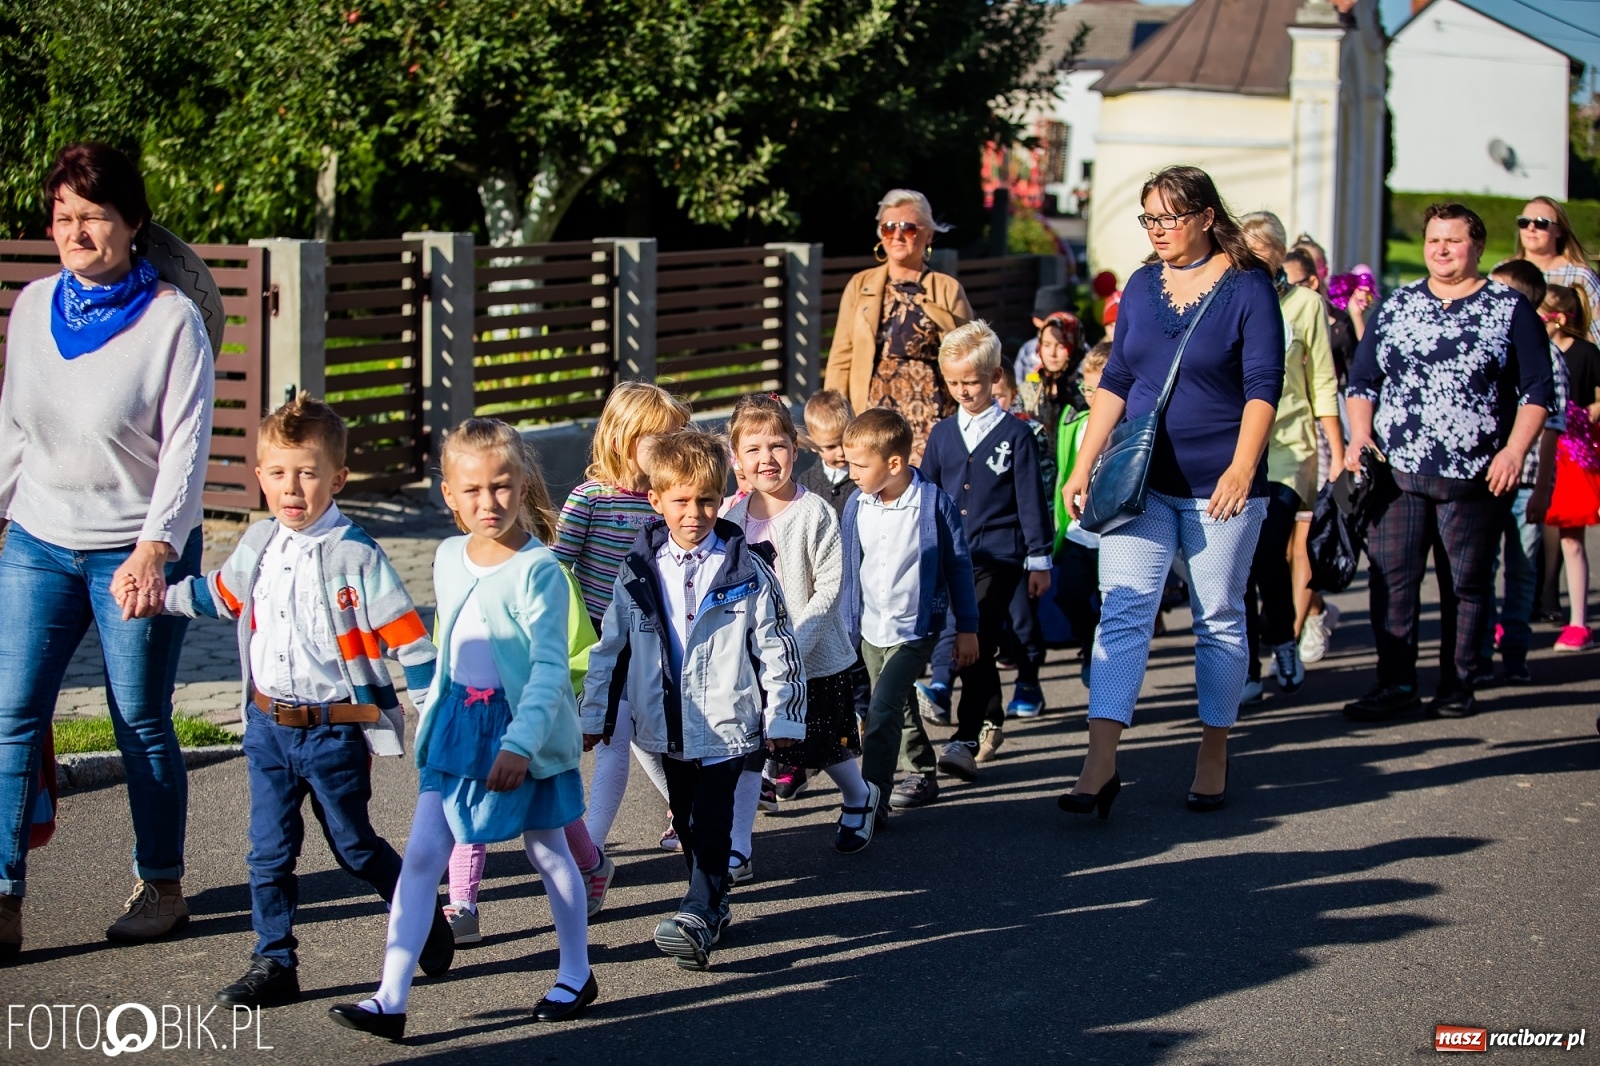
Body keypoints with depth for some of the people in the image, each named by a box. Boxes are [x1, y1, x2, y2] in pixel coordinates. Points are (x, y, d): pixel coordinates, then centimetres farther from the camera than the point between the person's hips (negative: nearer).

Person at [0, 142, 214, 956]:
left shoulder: (172, 320, -10)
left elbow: (186, 447, -14)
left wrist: (155, 547, -25)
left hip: (137, 551, -4)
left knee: (142, 723, 5)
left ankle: (161, 884, 22)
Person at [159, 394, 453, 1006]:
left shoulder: (355, 555, -14)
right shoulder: (258, 545, 3)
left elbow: (408, 637, -12)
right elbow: (221, 596, 25)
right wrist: (153, 594, 24)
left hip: (336, 729, -5)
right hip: (268, 725, 5)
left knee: (354, 847, 9)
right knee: (269, 851, 6)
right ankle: (273, 964, 16)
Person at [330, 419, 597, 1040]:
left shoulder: (538, 569, -16)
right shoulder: (449, 558, 4)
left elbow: (550, 666, -20)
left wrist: (520, 743, -27)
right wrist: (432, 710, 20)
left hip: (525, 728, -5)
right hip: (458, 723, 5)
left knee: (546, 850, 11)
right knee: (422, 854, -3)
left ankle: (576, 975, 31)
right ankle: (391, 1000, -4)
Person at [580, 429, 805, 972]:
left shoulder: (746, 570, -4)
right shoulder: (638, 572, 2)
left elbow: (777, 646, 1)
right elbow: (610, 646, 10)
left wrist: (783, 717, 0)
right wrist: (594, 715, 11)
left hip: (726, 723, -4)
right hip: (667, 724, 4)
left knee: (711, 821, -11)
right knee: (688, 822, 12)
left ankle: (698, 916, -12)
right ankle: (714, 905, 25)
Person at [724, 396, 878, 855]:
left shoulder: (815, 513, -13)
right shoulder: (732, 517, 0)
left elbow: (829, 588, -16)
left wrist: (792, 646, -23)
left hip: (817, 658, -3)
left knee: (828, 748, 14)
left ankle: (860, 798, 44)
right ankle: (735, 851, 1)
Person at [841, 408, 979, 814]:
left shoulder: (934, 503, -14)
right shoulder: (856, 506, -1)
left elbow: (959, 567, -5)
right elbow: (850, 570, 10)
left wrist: (967, 628, -2)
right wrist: (846, 626, 10)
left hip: (915, 629, -6)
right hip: (870, 629, 6)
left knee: (882, 710, -16)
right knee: (899, 708, 18)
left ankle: (873, 798, -15)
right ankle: (924, 775, 35)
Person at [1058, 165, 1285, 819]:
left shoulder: (1247, 287, -5)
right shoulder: (1142, 285, 9)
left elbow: (1263, 385, -10)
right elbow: (1115, 380, 12)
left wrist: (1242, 468, -20)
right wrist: (1084, 465, 6)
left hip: (1218, 485, -4)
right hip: (1140, 481, 4)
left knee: (1219, 619, 6)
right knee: (1121, 612, -6)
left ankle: (1214, 755, 20)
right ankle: (1100, 766, -11)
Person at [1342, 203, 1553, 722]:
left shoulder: (1511, 308, 4)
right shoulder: (1395, 306, 12)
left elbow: (1536, 389, 1)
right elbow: (1363, 379, 15)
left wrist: (1515, 450, -11)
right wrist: (1359, 434, -1)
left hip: (1477, 478, -2)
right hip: (1397, 472, 2)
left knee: (1469, 582, 5)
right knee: (1391, 578, -4)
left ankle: (1459, 684, 14)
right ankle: (1396, 684, 3)